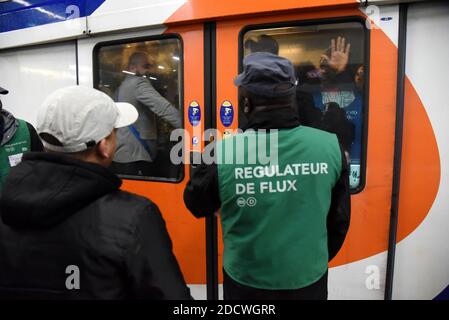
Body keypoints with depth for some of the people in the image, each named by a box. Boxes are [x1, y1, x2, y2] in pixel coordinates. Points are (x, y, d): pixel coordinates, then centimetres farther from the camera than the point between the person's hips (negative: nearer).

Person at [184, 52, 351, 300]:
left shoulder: (224, 153, -23)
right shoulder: (330, 146, -16)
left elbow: (196, 206, -4)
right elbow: (340, 218, -2)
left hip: (246, 283, -1)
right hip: (310, 279, 2)